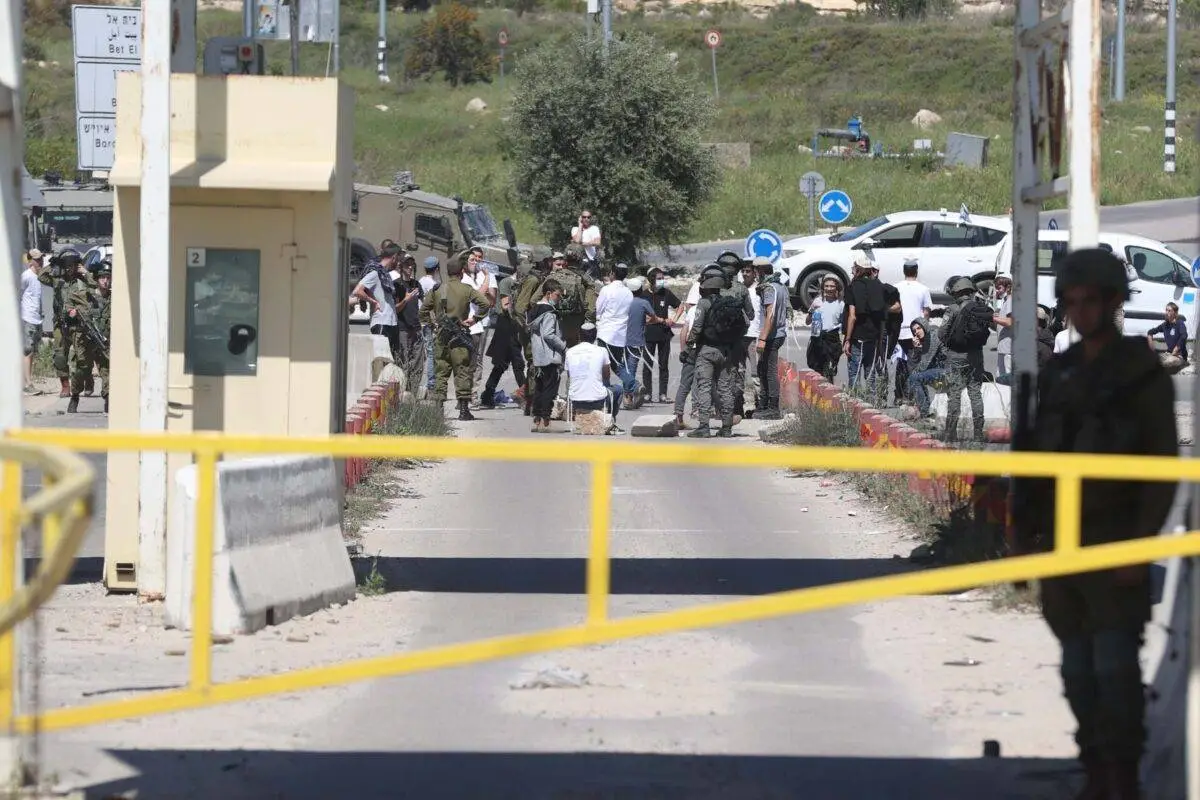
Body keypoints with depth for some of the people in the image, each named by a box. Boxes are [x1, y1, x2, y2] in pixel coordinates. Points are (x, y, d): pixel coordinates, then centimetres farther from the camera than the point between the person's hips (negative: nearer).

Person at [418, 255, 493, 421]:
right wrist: (473, 319, -3)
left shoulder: (437, 290, 7)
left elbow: (423, 309, 8)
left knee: (441, 372, 8)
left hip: (441, 335, 3)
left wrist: (432, 323, 14)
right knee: (462, 372, 1)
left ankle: (437, 406, 3)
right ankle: (464, 410, -1)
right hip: (460, 336, -3)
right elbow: (485, 303, -11)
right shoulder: (467, 289, -3)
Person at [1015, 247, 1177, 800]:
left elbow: (1164, 468, -8)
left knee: (1114, 664, -12)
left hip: (1114, 543, -5)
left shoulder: (1144, 374, -4)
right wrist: (1024, 534, 9)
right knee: (1077, 666, 6)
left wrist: (1140, 544, -16)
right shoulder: (1057, 375, 12)